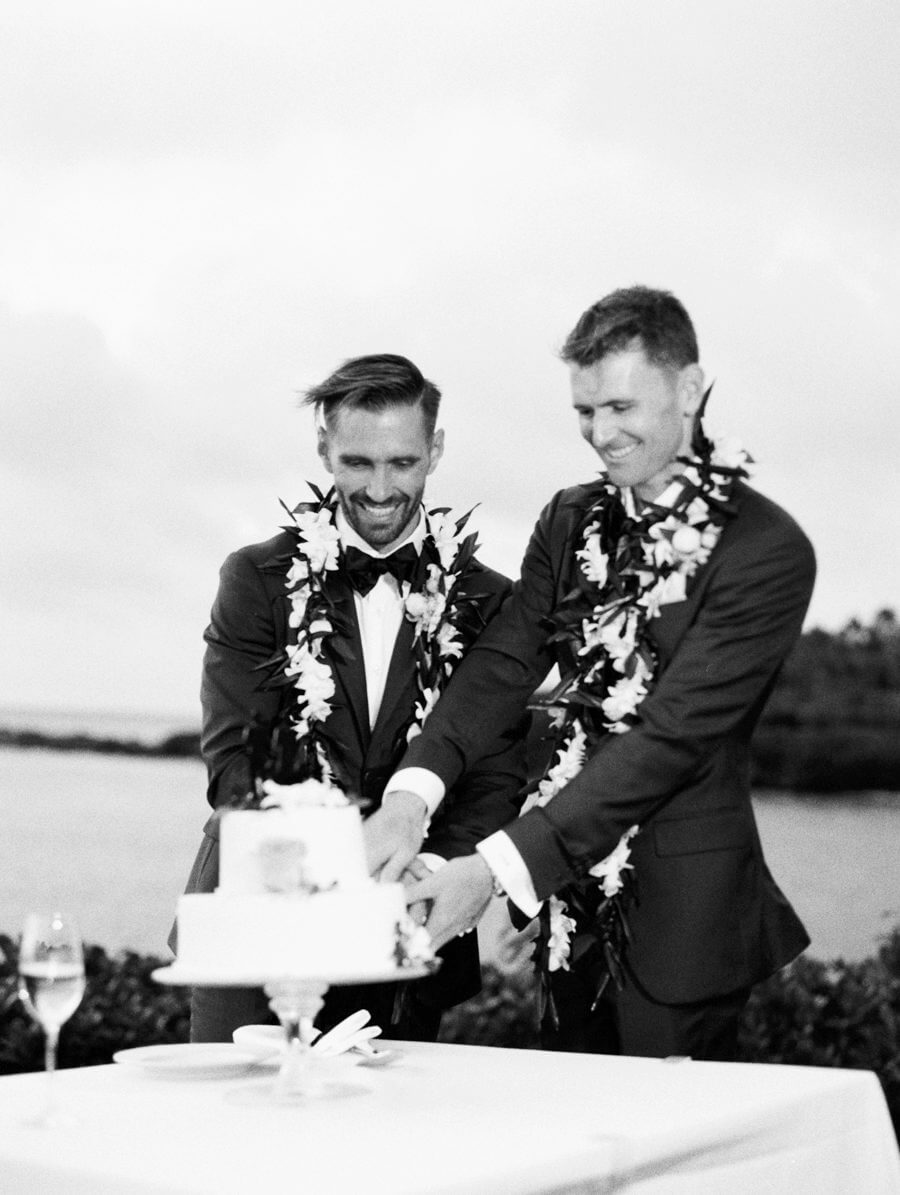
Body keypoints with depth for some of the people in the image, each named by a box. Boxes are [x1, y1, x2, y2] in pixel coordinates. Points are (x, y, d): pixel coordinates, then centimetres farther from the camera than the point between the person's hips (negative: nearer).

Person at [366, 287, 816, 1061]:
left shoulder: (768, 549, -14)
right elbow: (506, 662, -2)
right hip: (571, 902, 6)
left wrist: (498, 867, -25)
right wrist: (413, 793, -21)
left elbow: (673, 733, -20)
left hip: (681, 909, -6)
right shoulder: (571, 520, 7)